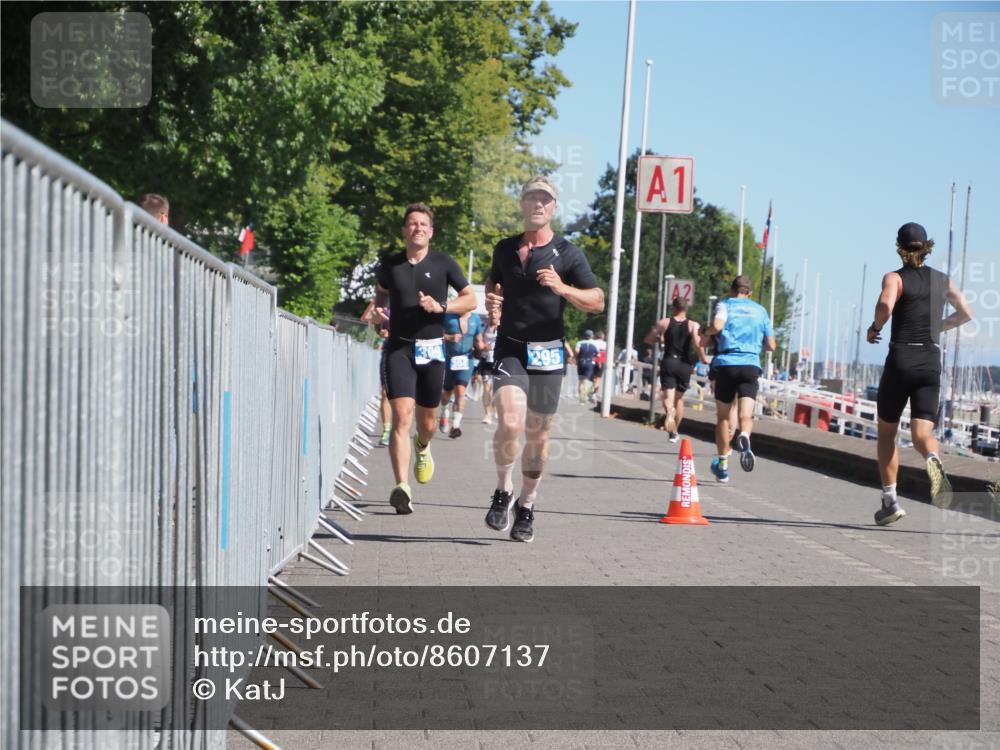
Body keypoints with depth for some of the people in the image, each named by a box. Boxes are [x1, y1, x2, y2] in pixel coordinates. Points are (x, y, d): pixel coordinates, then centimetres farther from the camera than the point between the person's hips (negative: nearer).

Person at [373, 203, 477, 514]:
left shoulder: (443, 263, 0)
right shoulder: (390, 265, 4)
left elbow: (470, 300, 3)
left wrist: (441, 306, -13)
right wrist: (378, 309, 2)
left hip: (431, 349, 1)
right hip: (398, 347, -1)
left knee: (427, 421, 12)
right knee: (401, 415, -17)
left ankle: (423, 447, 50)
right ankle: (401, 487, -24)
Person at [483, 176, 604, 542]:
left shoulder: (567, 253, 0)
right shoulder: (505, 248, 9)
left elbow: (597, 301, -3)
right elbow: (492, 280, 28)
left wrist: (562, 288, -20)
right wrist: (492, 301, 6)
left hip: (548, 353, 0)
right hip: (510, 348, 1)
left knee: (538, 434, 6)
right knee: (509, 423, -20)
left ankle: (526, 505, 23)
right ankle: (503, 491, 2)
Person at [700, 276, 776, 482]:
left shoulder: (725, 305, 8)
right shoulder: (760, 310, 17)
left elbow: (717, 325, -14)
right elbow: (771, 345, 16)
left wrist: (706, 332, 7)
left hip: (726, 364, -1)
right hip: (751, 366, 1)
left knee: (723, 417, 11)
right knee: (745, 414, -10)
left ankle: (722, 465, 16)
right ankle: (744, 437, -45)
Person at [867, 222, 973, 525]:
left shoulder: (895, 277, -4)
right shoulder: (943, 280, 11)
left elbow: (885, 305, -25)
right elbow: (966, 314, 18)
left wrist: (874, 328, -6)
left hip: (900, 360, -3)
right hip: (931, 361, 3)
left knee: (886, 432, 14)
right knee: (921, 433, -4)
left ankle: (890, 500, 12)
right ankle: (933, 461, -40)